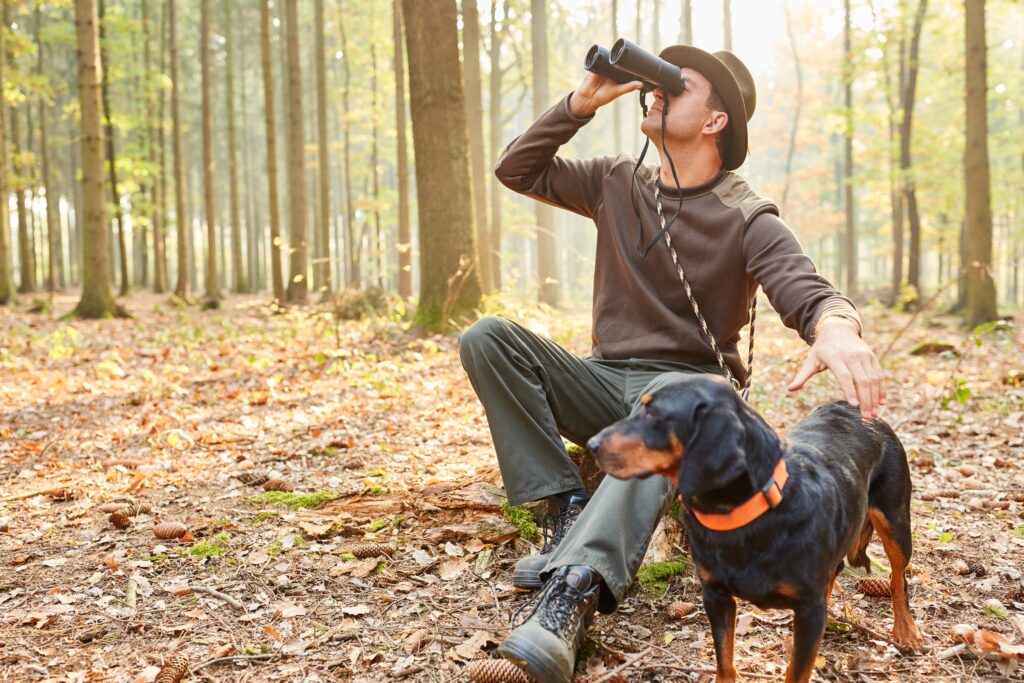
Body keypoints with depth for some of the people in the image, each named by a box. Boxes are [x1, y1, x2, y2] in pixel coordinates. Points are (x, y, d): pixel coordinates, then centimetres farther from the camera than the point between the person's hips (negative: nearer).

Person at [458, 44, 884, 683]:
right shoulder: (618, 183, 9)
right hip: (604, 381, 5)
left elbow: (808, 292, -21)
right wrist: (581, 104, -4)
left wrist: (837, 327, -47)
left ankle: (577, 590, -58)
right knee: (488, 336, -18)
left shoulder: (747, 218, -6)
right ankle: (569, 508, -24)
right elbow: (517, 171, 10)